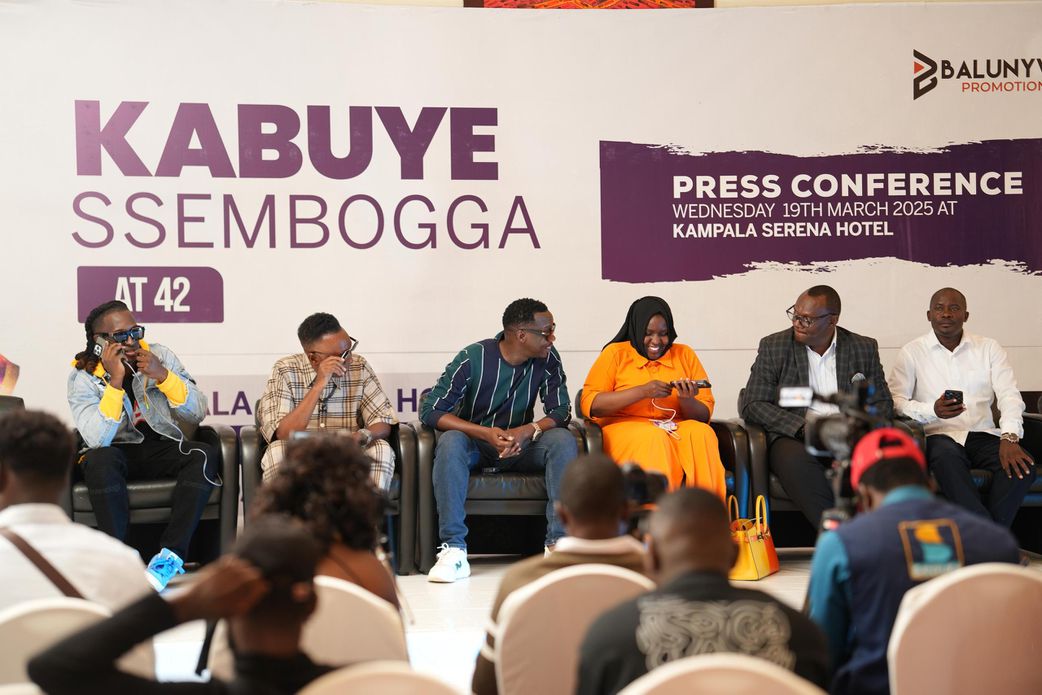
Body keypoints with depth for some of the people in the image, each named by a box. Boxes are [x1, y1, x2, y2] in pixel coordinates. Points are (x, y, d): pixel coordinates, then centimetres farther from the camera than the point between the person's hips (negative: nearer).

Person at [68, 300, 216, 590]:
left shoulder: (160, 356, -1)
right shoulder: (83, 377, -8)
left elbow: (197, 414, -6)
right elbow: (97, 440, -22)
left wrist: (163, 376, -20)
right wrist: (115, 381, -26)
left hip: (162, 447, 2)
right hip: (116, 454, -2)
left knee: (204, 455, -28)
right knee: (100, 460, -36)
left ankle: (171, 556, -32)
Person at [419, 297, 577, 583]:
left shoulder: (548, 359, -7)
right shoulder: (473, 358, -16)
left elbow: (561, 411, -7)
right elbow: (430, 410, -18)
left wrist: (529, 430, -30)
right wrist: (485, 433, -30)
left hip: (520, 445, 2)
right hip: (475, 445, -2)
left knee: (563, 440, -26)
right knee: (450, 442, -35)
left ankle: (558, 543, -27)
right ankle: (454, 550, -36)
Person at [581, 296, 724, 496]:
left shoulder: (685, 355, 14)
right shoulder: (615, 353, 6)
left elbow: (704, 415, 11)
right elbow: (589, 404, -6)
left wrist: (686, 399, -12)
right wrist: (642, 392, -14)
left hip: (675, 430, 3)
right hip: (624, 429, -3)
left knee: (701, 433, -28)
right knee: (653, 438, -34)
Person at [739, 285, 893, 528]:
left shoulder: (864, 349, 12)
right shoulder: (773, 347, 7)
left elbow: (882, 404, 12)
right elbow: (752, 405, 0)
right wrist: (804, 427, -14)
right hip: (794, 437, -1)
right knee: (794, 460, -37)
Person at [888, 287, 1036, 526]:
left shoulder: (988, 348, 12)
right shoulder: (912, 352, 6)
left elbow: (1009, 395, 1)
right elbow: (895, 401, -3)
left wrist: (1010, 437, -18)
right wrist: (932, 411, -22)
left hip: (982, 434, 3)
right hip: (938, 435, -3)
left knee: (1022, 466, -27)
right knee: (946, 456, -38)